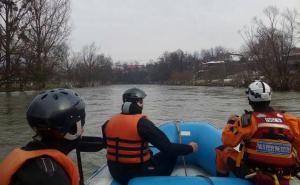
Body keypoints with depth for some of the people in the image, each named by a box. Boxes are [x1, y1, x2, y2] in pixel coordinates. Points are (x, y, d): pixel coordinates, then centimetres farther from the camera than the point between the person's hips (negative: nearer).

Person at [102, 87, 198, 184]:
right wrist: (190, 148, -8)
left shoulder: (109, 123, -5)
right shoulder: (142, 123, -23)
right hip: (138, 174, -6)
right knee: (172, 152, 8)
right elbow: (167, 148, -24)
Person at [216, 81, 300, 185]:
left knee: (222, 150, 12)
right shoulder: (289, 120, -3)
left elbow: (227, 141, -9)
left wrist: (231, 123, 10)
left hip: (253, 175, -3)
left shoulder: (248, 119, -13)